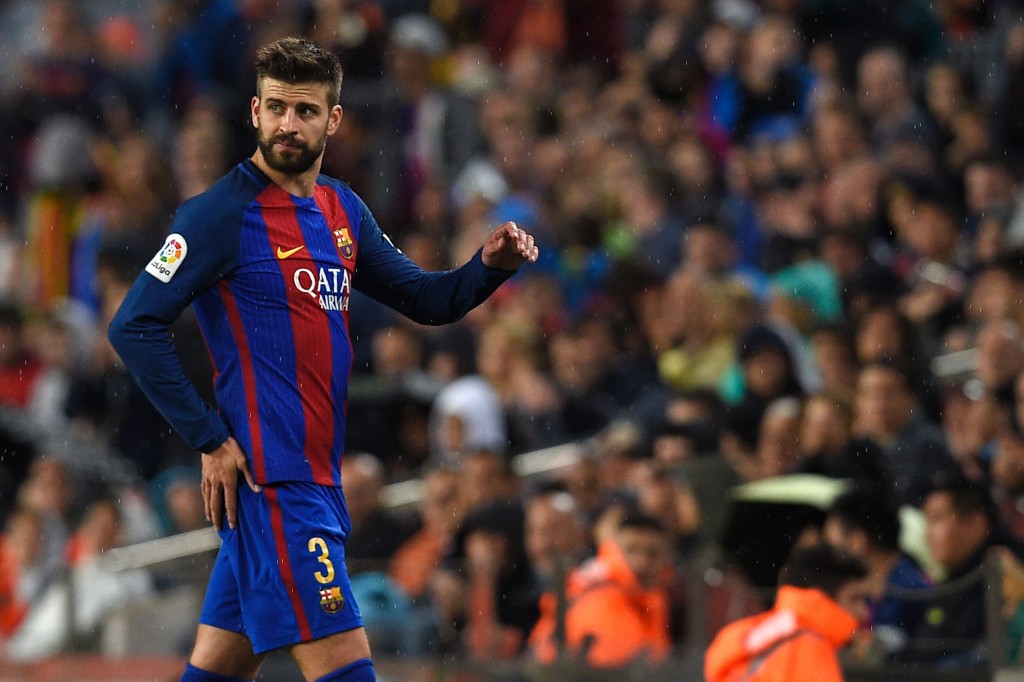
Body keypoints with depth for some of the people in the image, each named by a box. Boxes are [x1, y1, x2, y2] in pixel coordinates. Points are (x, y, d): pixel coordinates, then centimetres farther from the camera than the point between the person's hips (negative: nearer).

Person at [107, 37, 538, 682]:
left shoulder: (343, 210, 13)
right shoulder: (223, 213, -10)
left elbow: (427, 301, 20)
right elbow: (134, 327, -12)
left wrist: (490, 266, -1)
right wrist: (211, 441, -14)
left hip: (317, 476, 8)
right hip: (273, 478, -8)